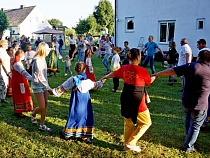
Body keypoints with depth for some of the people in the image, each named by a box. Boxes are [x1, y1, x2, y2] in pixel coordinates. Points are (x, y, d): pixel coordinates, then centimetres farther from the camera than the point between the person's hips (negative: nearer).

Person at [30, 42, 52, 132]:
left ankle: (42, 125, 18)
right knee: (42, 107, -4)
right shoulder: (37, 60, -20)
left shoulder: (42, 59, 5)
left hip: (44, 85, 8)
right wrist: (48, 87, -22)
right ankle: (33, 114, 28)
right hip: (37, 86, -8)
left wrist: (47, 86, 9)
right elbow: (40, 76, -23)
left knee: (45, 104, 7)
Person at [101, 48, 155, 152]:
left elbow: (113, 74, 19)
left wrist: (104, 78, 39)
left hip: (125, 98, 7)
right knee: (146, 122, 11)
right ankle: (131, 143, 9)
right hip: (137, 100, -6)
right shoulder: (142, 70, -17)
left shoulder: (124, 68, 0)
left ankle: (127, 145, 31)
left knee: (128, 123, 21)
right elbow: (149, 82, 2)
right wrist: (155, 76, 25)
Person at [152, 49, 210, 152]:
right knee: (195, 125, 14)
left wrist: (157, 74, 0)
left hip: (186, 101, 3)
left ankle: (189, 139, 47)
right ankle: (189, 147, 23)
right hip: (200, 105, -3)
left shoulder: (190, 66, -9)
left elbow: (171, 71, -9)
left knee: (188, 120, 28)